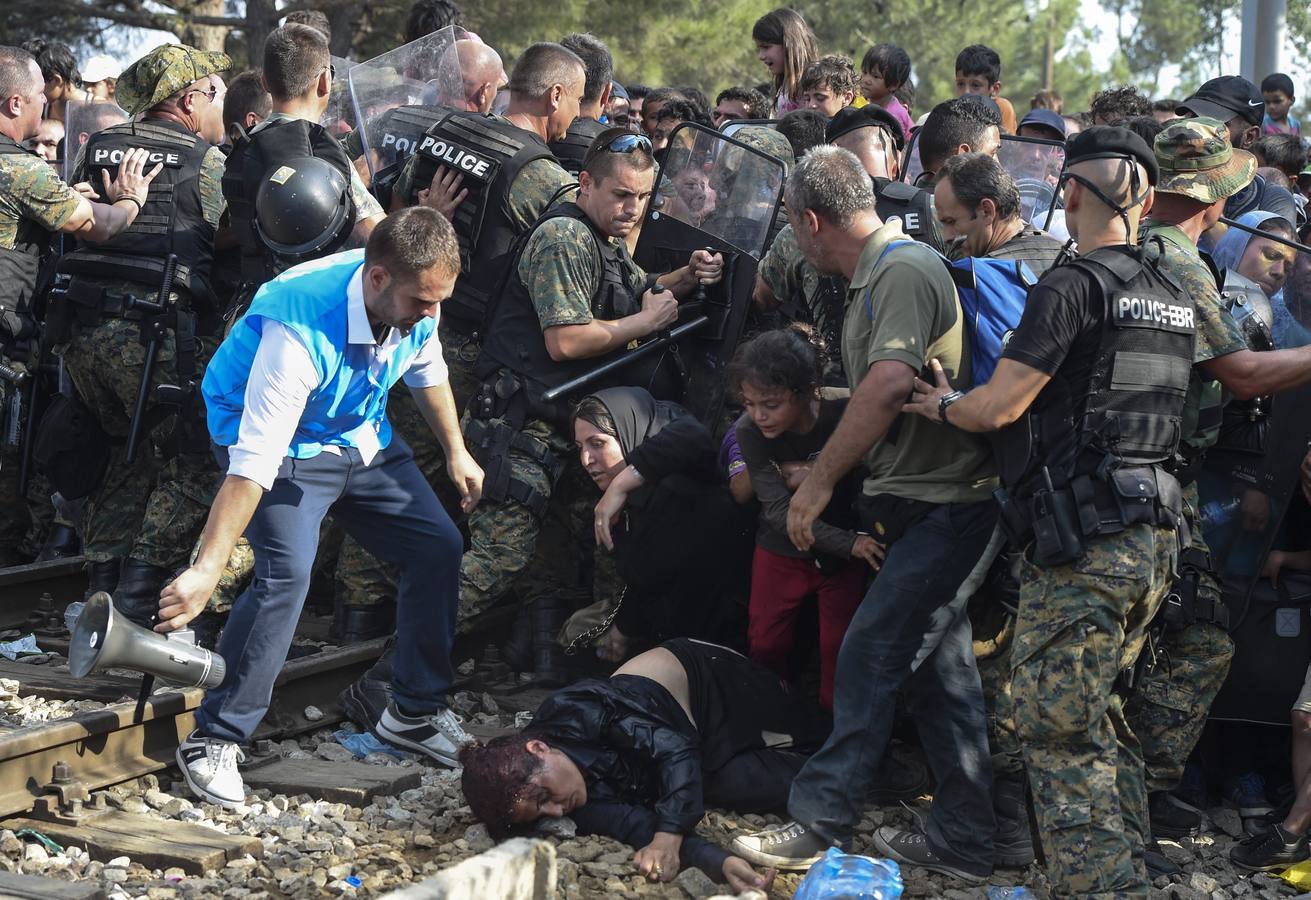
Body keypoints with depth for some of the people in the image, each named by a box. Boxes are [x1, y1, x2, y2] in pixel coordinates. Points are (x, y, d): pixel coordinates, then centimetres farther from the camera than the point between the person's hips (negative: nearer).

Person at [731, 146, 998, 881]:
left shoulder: (903, 269, -16)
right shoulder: (878, 273, 17)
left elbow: (888, 386, -27)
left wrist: (820, 482, -22)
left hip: (943, 505, -10)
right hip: (925, 501, 10)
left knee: (870, 655, -9)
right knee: (939, 666, 11)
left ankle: (820, 825, -4)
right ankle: (964, 842, 16)